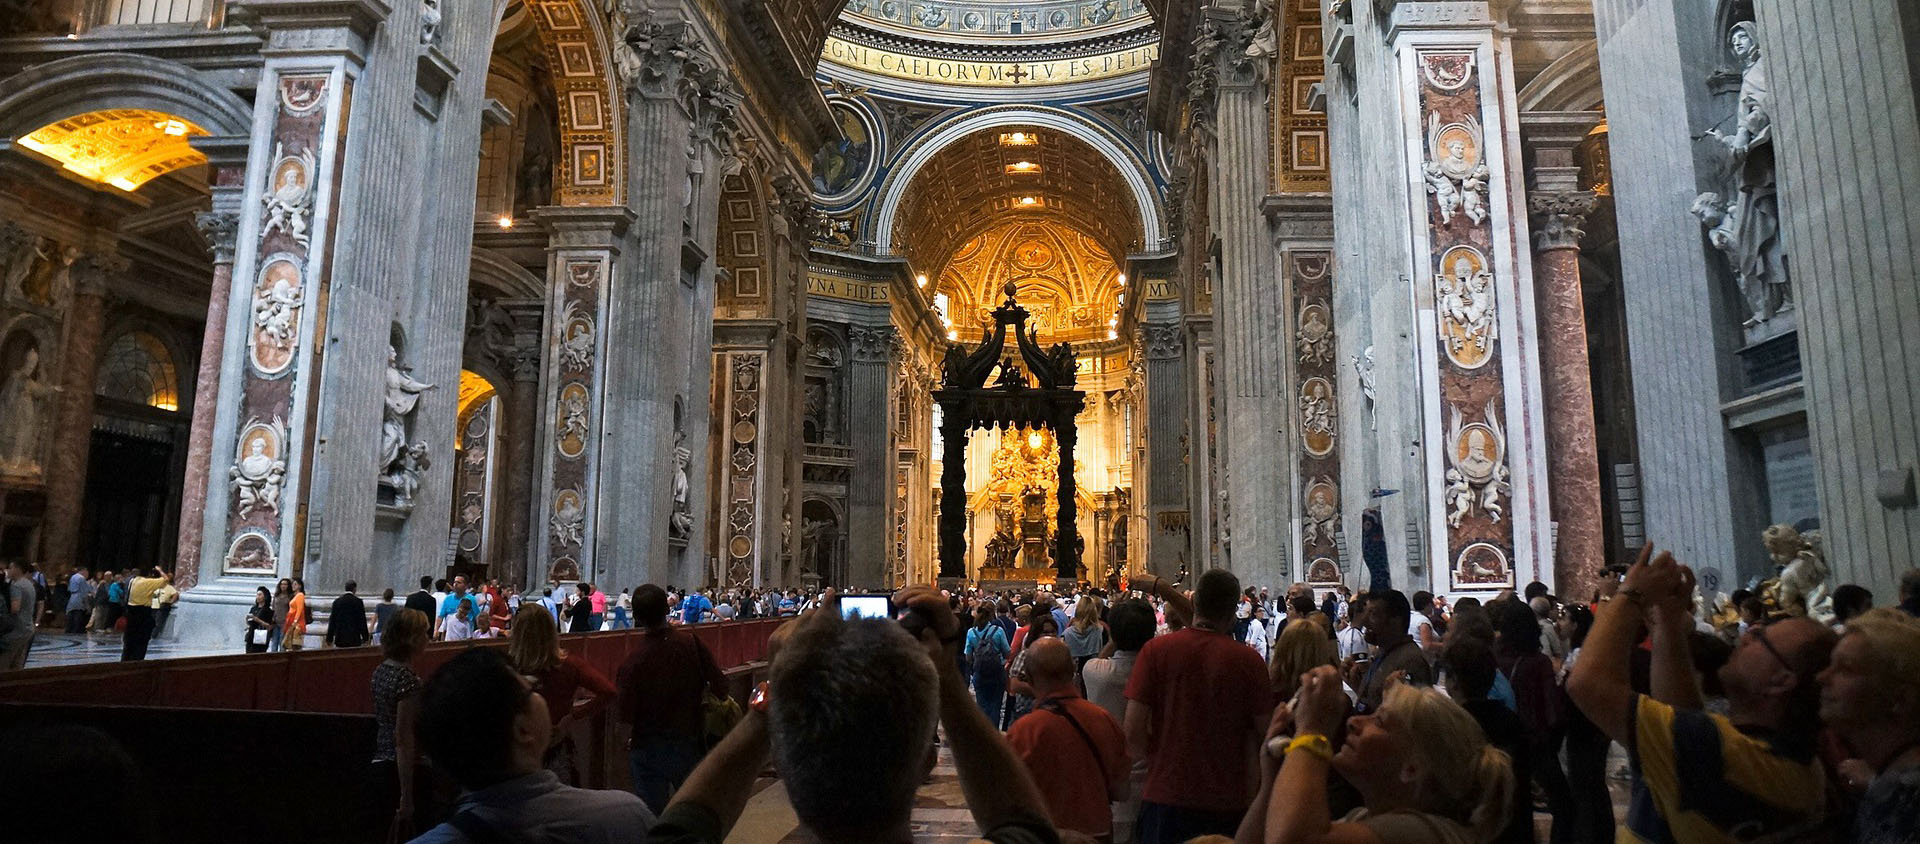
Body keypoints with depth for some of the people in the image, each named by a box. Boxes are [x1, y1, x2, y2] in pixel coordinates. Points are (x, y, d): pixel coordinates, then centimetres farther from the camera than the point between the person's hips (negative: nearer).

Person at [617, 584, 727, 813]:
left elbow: (625, 717, -16)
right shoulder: (691, 642, -13)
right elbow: (720, 686, -12)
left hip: (647, 748, -2)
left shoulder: (633, 659, -17)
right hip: (689, 741, 2)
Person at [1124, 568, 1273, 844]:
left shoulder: (1156, 649, -10)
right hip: (1229, 803, 1)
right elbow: (1264, 736, -4)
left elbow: (1133, 735, -11)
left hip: (1165, 799, 0)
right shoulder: (1249, 659, -9)